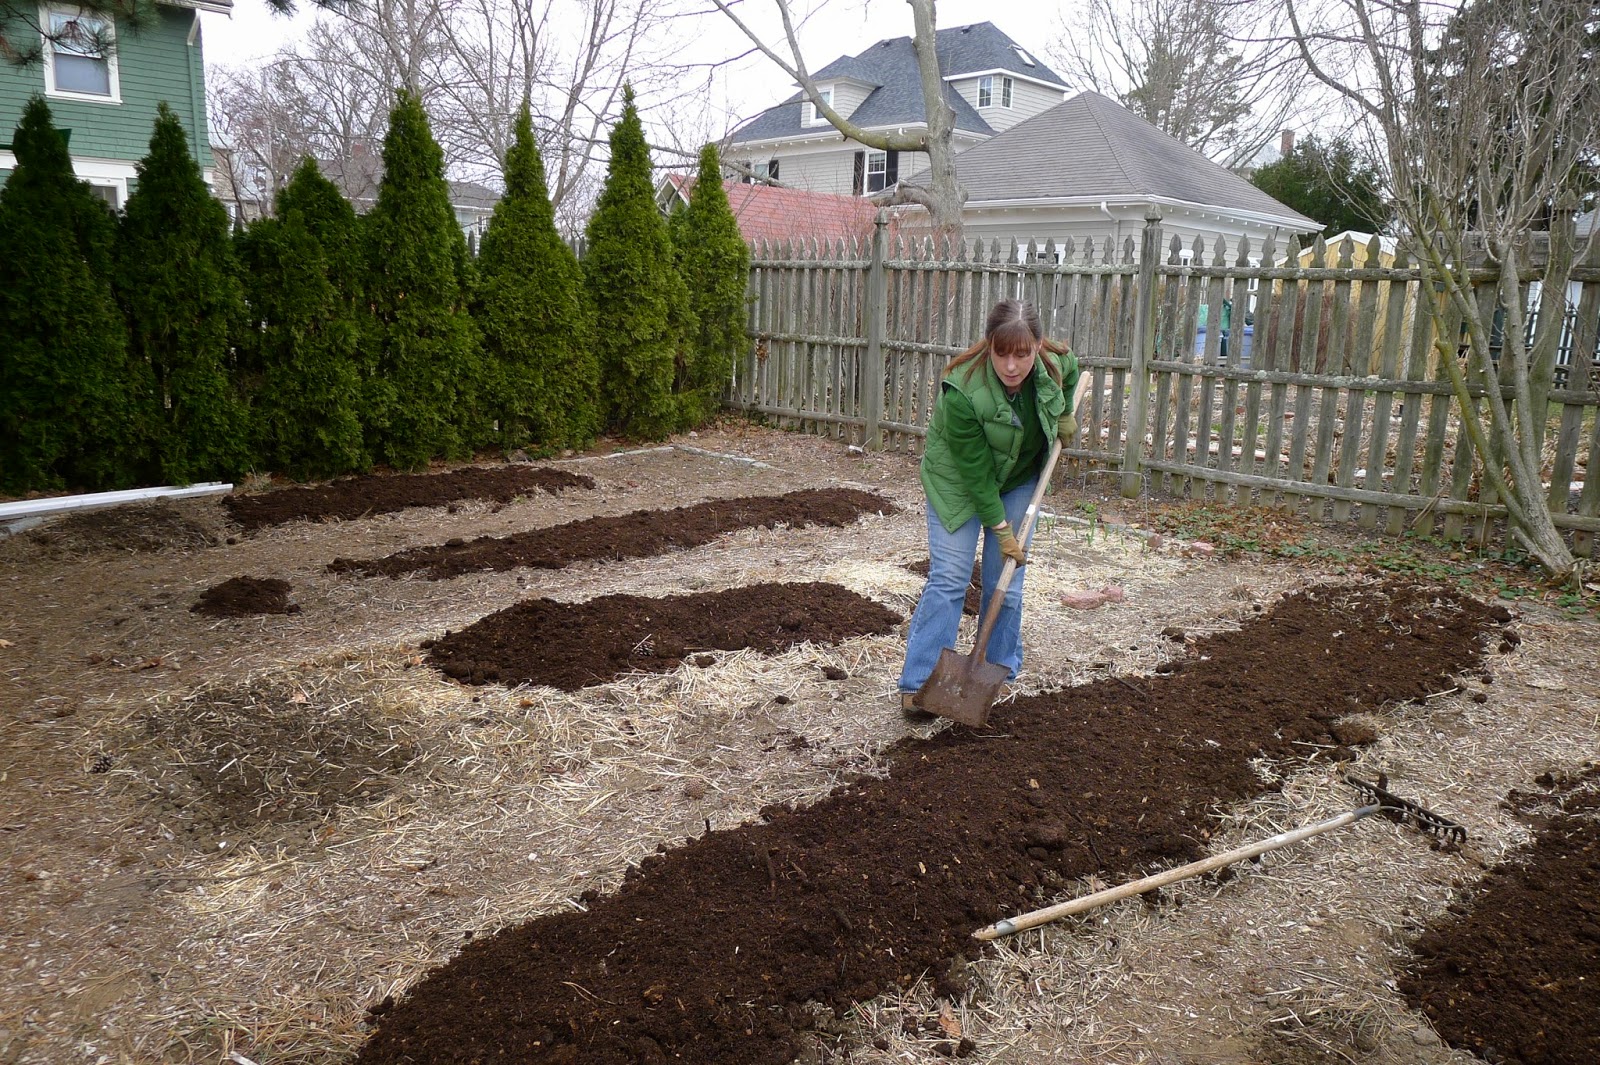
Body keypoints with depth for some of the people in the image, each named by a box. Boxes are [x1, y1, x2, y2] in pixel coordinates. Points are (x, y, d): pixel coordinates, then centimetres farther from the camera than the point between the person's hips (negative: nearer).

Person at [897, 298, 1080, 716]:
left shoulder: (1055, 362, -21)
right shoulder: (962, 392, -36)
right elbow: (975, 473, -27)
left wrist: (1065, 414, -2)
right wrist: (1001, 530, -21)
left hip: (1020, 477, 4)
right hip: (958, 480, -4)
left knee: (1007, 581, 4)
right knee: (948, 578, -9)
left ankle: (1001, 668, 20)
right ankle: (918, 684, -5)